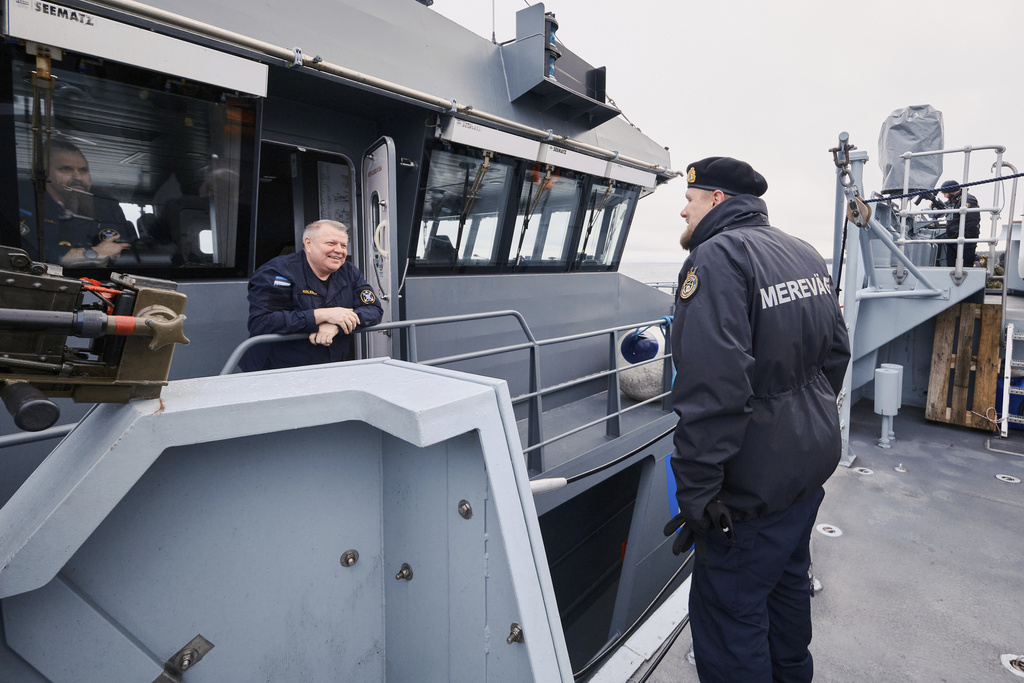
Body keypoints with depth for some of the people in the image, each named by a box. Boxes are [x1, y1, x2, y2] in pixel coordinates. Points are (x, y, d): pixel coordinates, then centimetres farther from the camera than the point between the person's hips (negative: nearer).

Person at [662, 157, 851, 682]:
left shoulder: (717, 257, -21)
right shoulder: (805, 255, 9)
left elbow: (712, 390, -31)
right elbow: (837, 351, 16)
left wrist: (696, 495, -26)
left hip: (756, 483, -10)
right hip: (814, 460, 10)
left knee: (729, 611, 4)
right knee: (787, 580, 28)